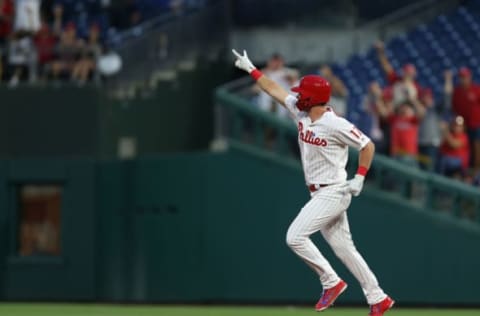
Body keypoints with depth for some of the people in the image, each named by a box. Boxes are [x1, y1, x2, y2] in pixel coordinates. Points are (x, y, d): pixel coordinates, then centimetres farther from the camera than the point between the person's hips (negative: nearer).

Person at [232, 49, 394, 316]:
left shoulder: (336, 125, -18)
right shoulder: (301, 113, 4)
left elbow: (368, 145, -12)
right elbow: (275, 90, 12)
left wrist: (360, 178, -16)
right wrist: (251, 69, 13)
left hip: (333, 193, -8)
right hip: (319, 194, 8)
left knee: (295, 236, -16)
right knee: (344, 248, 9)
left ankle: (331, 282, -5)